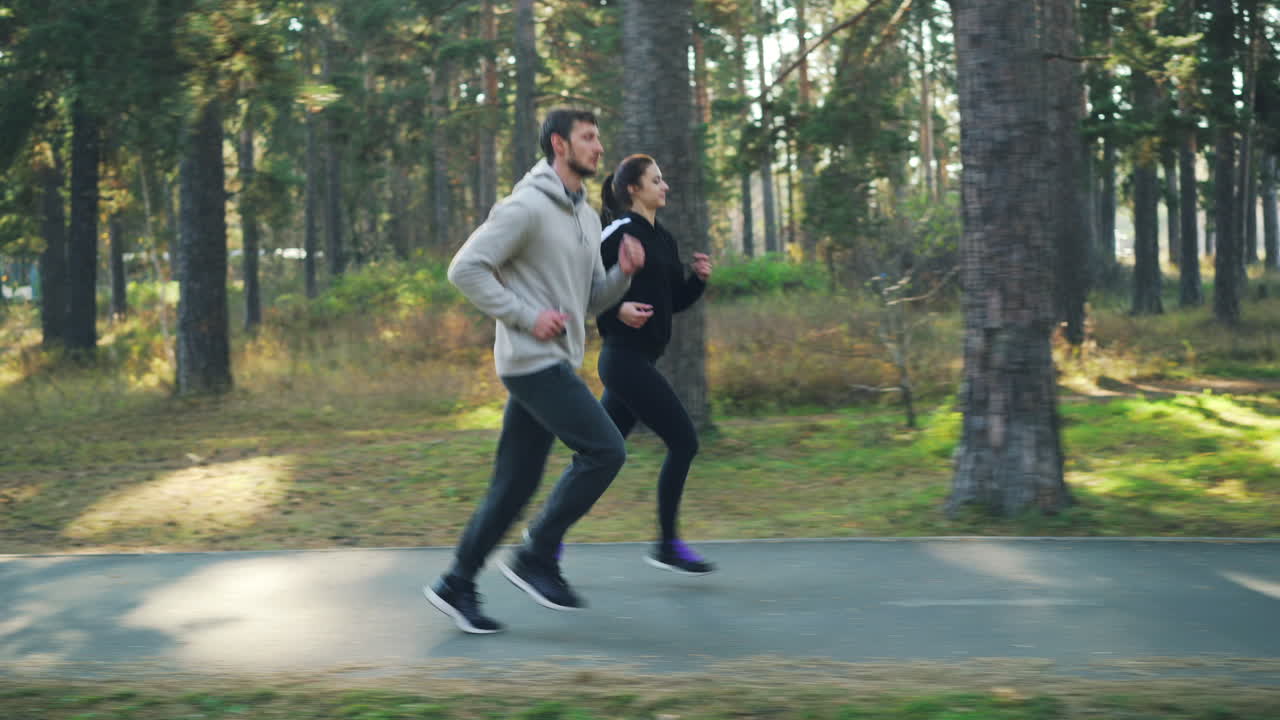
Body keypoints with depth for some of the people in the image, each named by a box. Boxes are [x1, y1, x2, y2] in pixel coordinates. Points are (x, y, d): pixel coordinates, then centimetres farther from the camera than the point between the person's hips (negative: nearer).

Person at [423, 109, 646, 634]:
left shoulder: (586, 216, 17)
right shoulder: (527, 207, -12)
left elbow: (593, 299, 21)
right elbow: (466, 268, -16)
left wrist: (624, 273, 1)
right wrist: (526, 317, -18)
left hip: (555, 364, 9)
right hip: (531, 360, -9)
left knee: (514, 483, 8)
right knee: (605, 450, -13)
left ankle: (457, 586, 15)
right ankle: (536, 557, -4)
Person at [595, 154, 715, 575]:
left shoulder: (662, 239, 15)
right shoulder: (621, 235, -11)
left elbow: (675, 301, 19)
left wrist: (699, 279, 2)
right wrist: (617, 310, -26)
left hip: (638, 361, 9)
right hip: (626, 358, -9)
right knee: (684, 442, -7)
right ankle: (666, 545, 2)